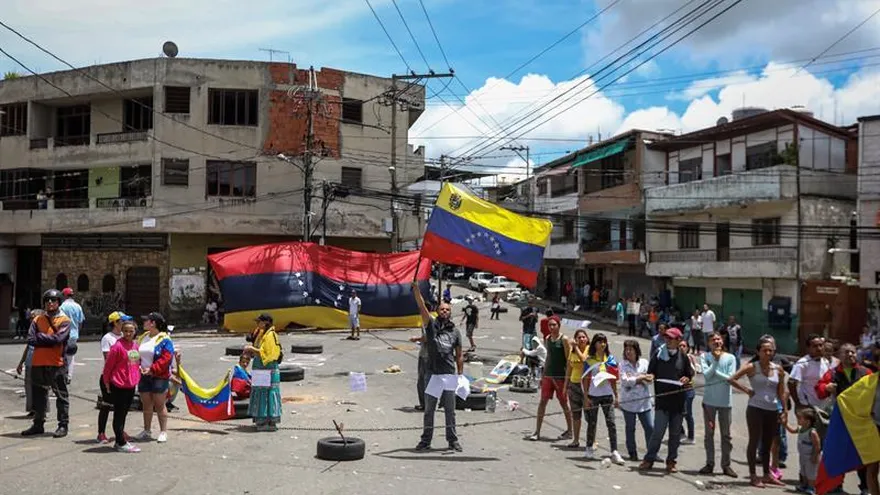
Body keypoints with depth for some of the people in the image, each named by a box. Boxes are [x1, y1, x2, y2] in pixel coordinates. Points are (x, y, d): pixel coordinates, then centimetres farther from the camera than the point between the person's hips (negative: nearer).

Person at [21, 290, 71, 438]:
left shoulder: (64, 320, -3)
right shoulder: (38, 319, 9)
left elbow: (58, 338, -18)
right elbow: (31, 339, -3)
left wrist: (40, 336, -8)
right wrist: (50, 340, -12)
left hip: (57, 364, -5)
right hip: (38, 363, 5)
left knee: (61, 396, 3)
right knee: (38, 395, 14)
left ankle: (63, 425, 10)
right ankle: (38, 424, 26)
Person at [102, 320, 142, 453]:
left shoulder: (135, 345, 8)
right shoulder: (118, 346, -14)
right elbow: (108, 364, -10)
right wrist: (106, 381, -4)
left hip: (131, 385, 7)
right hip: (118, 385, -7)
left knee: (124, 413, 15)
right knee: (119, 414, 1)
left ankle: (120, 440, 25)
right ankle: (121, 443, 6)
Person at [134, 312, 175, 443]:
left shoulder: (164, 340, -9)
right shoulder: (143, 338, 13)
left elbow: (166, 358, -16)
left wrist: (152, 369, -21)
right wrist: (138, 367, -5)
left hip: (159, 377, -6)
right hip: (144, 377, 6)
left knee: (159, 405, -1)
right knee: (146, 405, 12)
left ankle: (163, 432, 7)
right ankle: (147, 431, 23)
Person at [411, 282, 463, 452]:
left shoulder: (455, 331, 8)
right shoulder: (431, 325, 2)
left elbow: (459, 355, 11)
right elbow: (421, 307, -10)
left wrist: (460, 375, 6)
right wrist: (415, 288, -21)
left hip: (449, 375, 1)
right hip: (432, 374, -1)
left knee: (450, 410, 8)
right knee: (429, 410, 7)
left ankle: (452, 440, 19)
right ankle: (426, 440, 15)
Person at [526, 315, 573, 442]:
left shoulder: (564, 339, -8)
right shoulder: (547, 339, 10)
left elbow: (568, 359, -9)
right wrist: (543, 375, 15)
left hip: (560, 376, -5)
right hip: (548, 375, 5)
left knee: (564, 404, 5)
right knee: (542, 402, 1)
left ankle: (569, 431, 20)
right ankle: (537, 432, 3)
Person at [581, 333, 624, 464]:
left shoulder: (610, 358, 7)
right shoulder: (589, 359, 0)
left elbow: (613, 379, 11)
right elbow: (586, 379, 0)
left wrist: (616, 396, 10)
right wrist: (586, 397, -6)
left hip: (607, 395, 1)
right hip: (593, 395, -1)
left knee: (611, 422, -7)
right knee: (592, 422, 9)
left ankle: (614, 452, -9)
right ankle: (589, 448, 25)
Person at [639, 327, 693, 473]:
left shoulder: (683, 357, 6)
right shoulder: (659, 354, 3)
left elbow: (690, 375, 13)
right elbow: (650, 373, 8)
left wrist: (686, 379, -9)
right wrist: (649, 377, -14)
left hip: (678, 401, 2)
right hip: (662, 400, -2)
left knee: (675, 434, 9)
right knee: (658, 432, -7)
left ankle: (671, 461, 21)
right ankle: (649, 459, 4)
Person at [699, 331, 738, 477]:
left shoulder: (730, 358, -2)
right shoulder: (705, 356, -2)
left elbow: (731, 378, -10)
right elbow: (706, 375, -14)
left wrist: (714, 371, -14)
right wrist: (716, 360, -16)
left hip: (725, 401, 0)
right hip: (709, 400, 0)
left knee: (726, 434, 7)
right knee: (709, 433, 8)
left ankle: (726, 465, 17)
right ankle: (710, 464, 17)